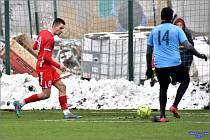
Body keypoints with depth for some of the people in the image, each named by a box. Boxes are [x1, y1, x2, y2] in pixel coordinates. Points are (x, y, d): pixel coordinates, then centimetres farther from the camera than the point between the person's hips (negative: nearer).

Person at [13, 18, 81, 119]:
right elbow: (46, 57, -21)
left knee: (62, 87, 4)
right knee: (46, 94, -7)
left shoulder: (43, 33, 11)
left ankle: (66, 113, 0)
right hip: (44, 67, -10)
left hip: (48, 67, 10)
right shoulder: (49, 38, -18)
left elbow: (34, 47, 19)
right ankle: (20, 103, 2)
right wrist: (59, 66, -15)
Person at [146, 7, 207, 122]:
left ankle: (162, 115, 9)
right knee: (185, 80, 22)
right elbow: (188, 46, -8)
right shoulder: (176, 30, -1)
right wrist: (200, 55, 5)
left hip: (159, 65, 3)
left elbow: (149, 52, 11)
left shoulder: (154, 31, 9)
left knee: (163, 88, 20)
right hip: (175, 64, -3)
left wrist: (149, 68, 19)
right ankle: (174, 106, 7)